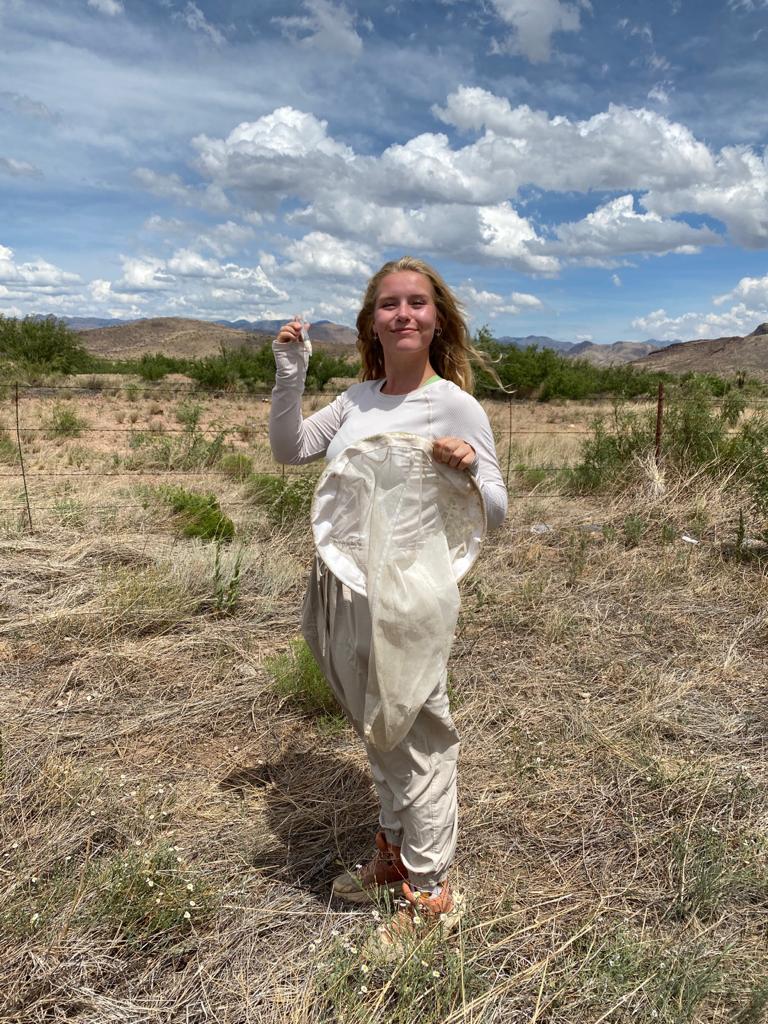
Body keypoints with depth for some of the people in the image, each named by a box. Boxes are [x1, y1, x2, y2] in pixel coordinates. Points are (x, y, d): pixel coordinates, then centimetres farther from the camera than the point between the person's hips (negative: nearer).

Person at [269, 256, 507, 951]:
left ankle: (431, 893, 29)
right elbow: (289, 450, 15)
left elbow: (495, 512, -10)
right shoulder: (359, 398, 7)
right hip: (342, 589, 7)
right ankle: (393, 855, 45)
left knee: (419, 739, 8)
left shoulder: (453, 404, -11)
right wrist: (291, 373, 5)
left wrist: (468, 469, -31)